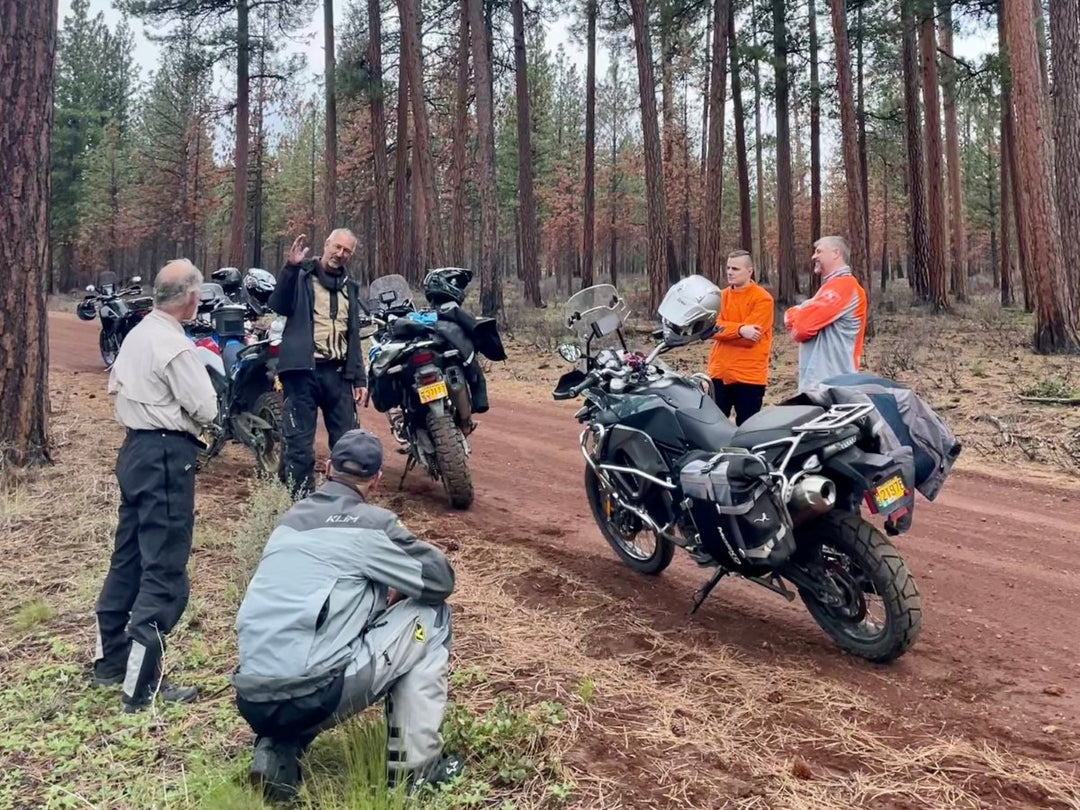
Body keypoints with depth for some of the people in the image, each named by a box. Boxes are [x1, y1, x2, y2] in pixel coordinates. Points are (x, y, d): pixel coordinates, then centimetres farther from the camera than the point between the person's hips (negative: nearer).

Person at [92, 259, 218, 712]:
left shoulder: (137, 335, 9)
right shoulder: (175, 347, -18)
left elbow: (115, 385, 20)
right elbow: (206, 410, -18)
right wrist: (194, 409, 3)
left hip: (136, 448, 10)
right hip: (167, 456, -10)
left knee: (128, 557, 18)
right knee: (165, 570, -6)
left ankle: (110, 660, 31)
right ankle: (142, 686, -3)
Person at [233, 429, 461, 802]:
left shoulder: (291, 520, 17)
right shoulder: (370, 523, -3)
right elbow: (440, 578, 4)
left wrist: (379, 593, 31)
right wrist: (398, 591, 23)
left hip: (252, 701, 7)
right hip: (311, 696, -7)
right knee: (430, 614, 9)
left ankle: (276, 752, 14)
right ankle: (414, 764, 10)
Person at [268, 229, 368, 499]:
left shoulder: (350, 287, 18)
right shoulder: (301, 275, 2)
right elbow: (278, 306, -16)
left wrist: (359, 377, 13)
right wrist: (290, 267, -25)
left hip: (338, 372, 5)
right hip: (302, 369, -5)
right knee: (299, 440, -2)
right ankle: (301, 499, 6)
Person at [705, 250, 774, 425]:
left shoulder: (762, 299, -6)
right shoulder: (721, 296, 12)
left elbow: (749, 338, -15)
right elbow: (713, 327, -4)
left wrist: (724, 328, -9)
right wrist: (740, 329, -17)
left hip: (748, 375, -5)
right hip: (719, 372, 5)